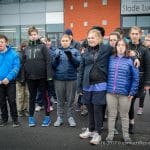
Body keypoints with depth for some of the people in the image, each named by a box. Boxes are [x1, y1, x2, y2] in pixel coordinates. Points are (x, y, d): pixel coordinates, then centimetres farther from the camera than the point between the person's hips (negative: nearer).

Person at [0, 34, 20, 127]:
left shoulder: (13, 54, -8)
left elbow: (16, 67, -12)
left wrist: (8, 78, -22)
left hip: (10, 81, -3)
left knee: (12, 101, 1)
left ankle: (15, 119, 17)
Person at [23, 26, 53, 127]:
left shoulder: (43, 46, -2)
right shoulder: (27, 48, 11)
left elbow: (48, 61, -9)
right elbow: (24, 63, 12)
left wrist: (49, 75, -16)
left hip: (42, 76, -4)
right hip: (30, 77, 4)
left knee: (45, 96, 6)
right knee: (32, 97, 12)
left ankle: (47, 117, 17)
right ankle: (31, 117, 23)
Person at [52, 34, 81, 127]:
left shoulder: (75, 51, 4)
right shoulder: (57, 51, 7)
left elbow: (78, 63, -7)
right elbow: (53, 65, 4)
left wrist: (71, 57, -22)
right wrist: (56, 59, -16)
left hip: (71, 78, -1)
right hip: (59, 78, 1)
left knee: (70, 99, 8)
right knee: (60, 99, 9)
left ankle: (70, 117, 19)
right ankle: (60, 117, 19)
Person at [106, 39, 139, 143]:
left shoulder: (130, 61, -1)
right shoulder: (110, 59, 4)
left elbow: (135, 77, -1)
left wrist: (132, 92, -6)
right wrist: (106, 87, 2)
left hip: (125, 93, -1)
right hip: (111, 92, 2)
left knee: (124, 115, 13)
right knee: (112, 115, 12)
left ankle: (126, 135, 29)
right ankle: (110, 134, 27)